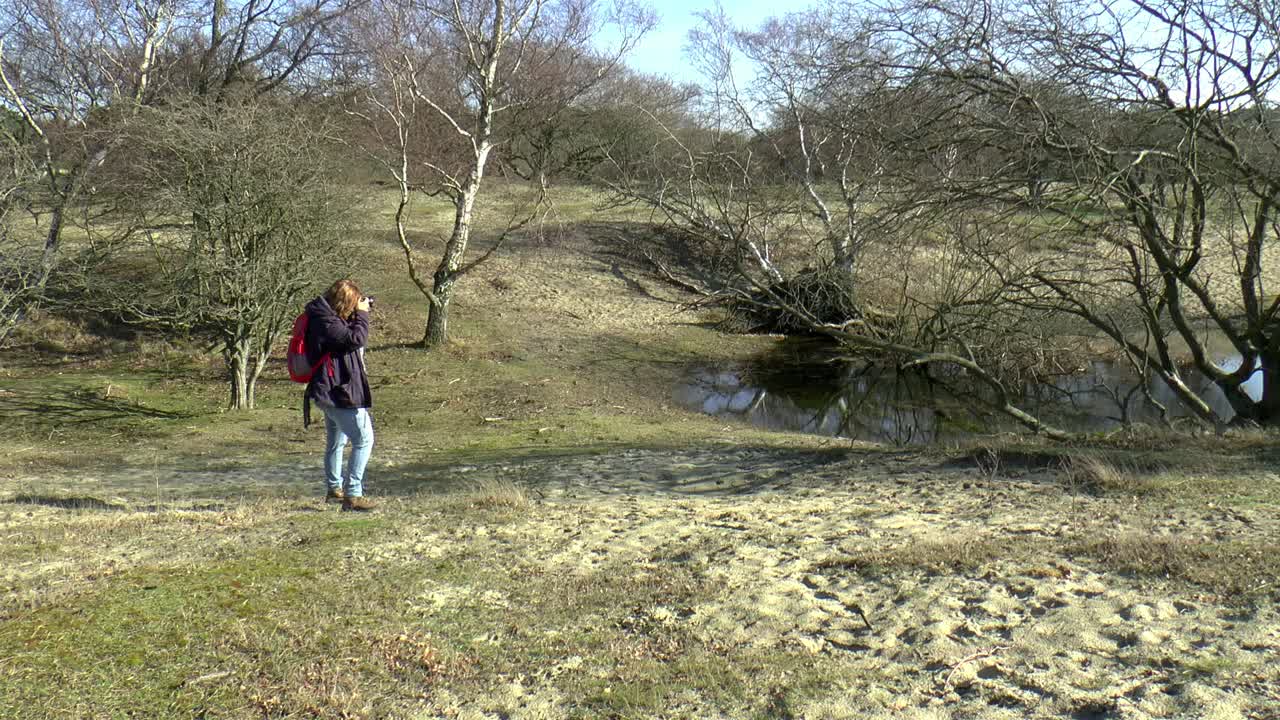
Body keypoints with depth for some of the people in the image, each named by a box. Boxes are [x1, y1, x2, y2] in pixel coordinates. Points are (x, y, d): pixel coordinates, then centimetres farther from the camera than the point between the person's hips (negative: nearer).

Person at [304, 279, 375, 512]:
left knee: (336, 442, 22)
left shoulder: (326, 316, 10)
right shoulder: (325, 322, -20)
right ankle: (352, 494, -10)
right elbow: (356, 339, -23)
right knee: (364, 439, -10)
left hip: (331, 392, 11)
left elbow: (348, 337, 20)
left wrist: (358, 314, 8)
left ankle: (334, 489, 37)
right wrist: (362, 314, -10)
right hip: (339, 392, -11)